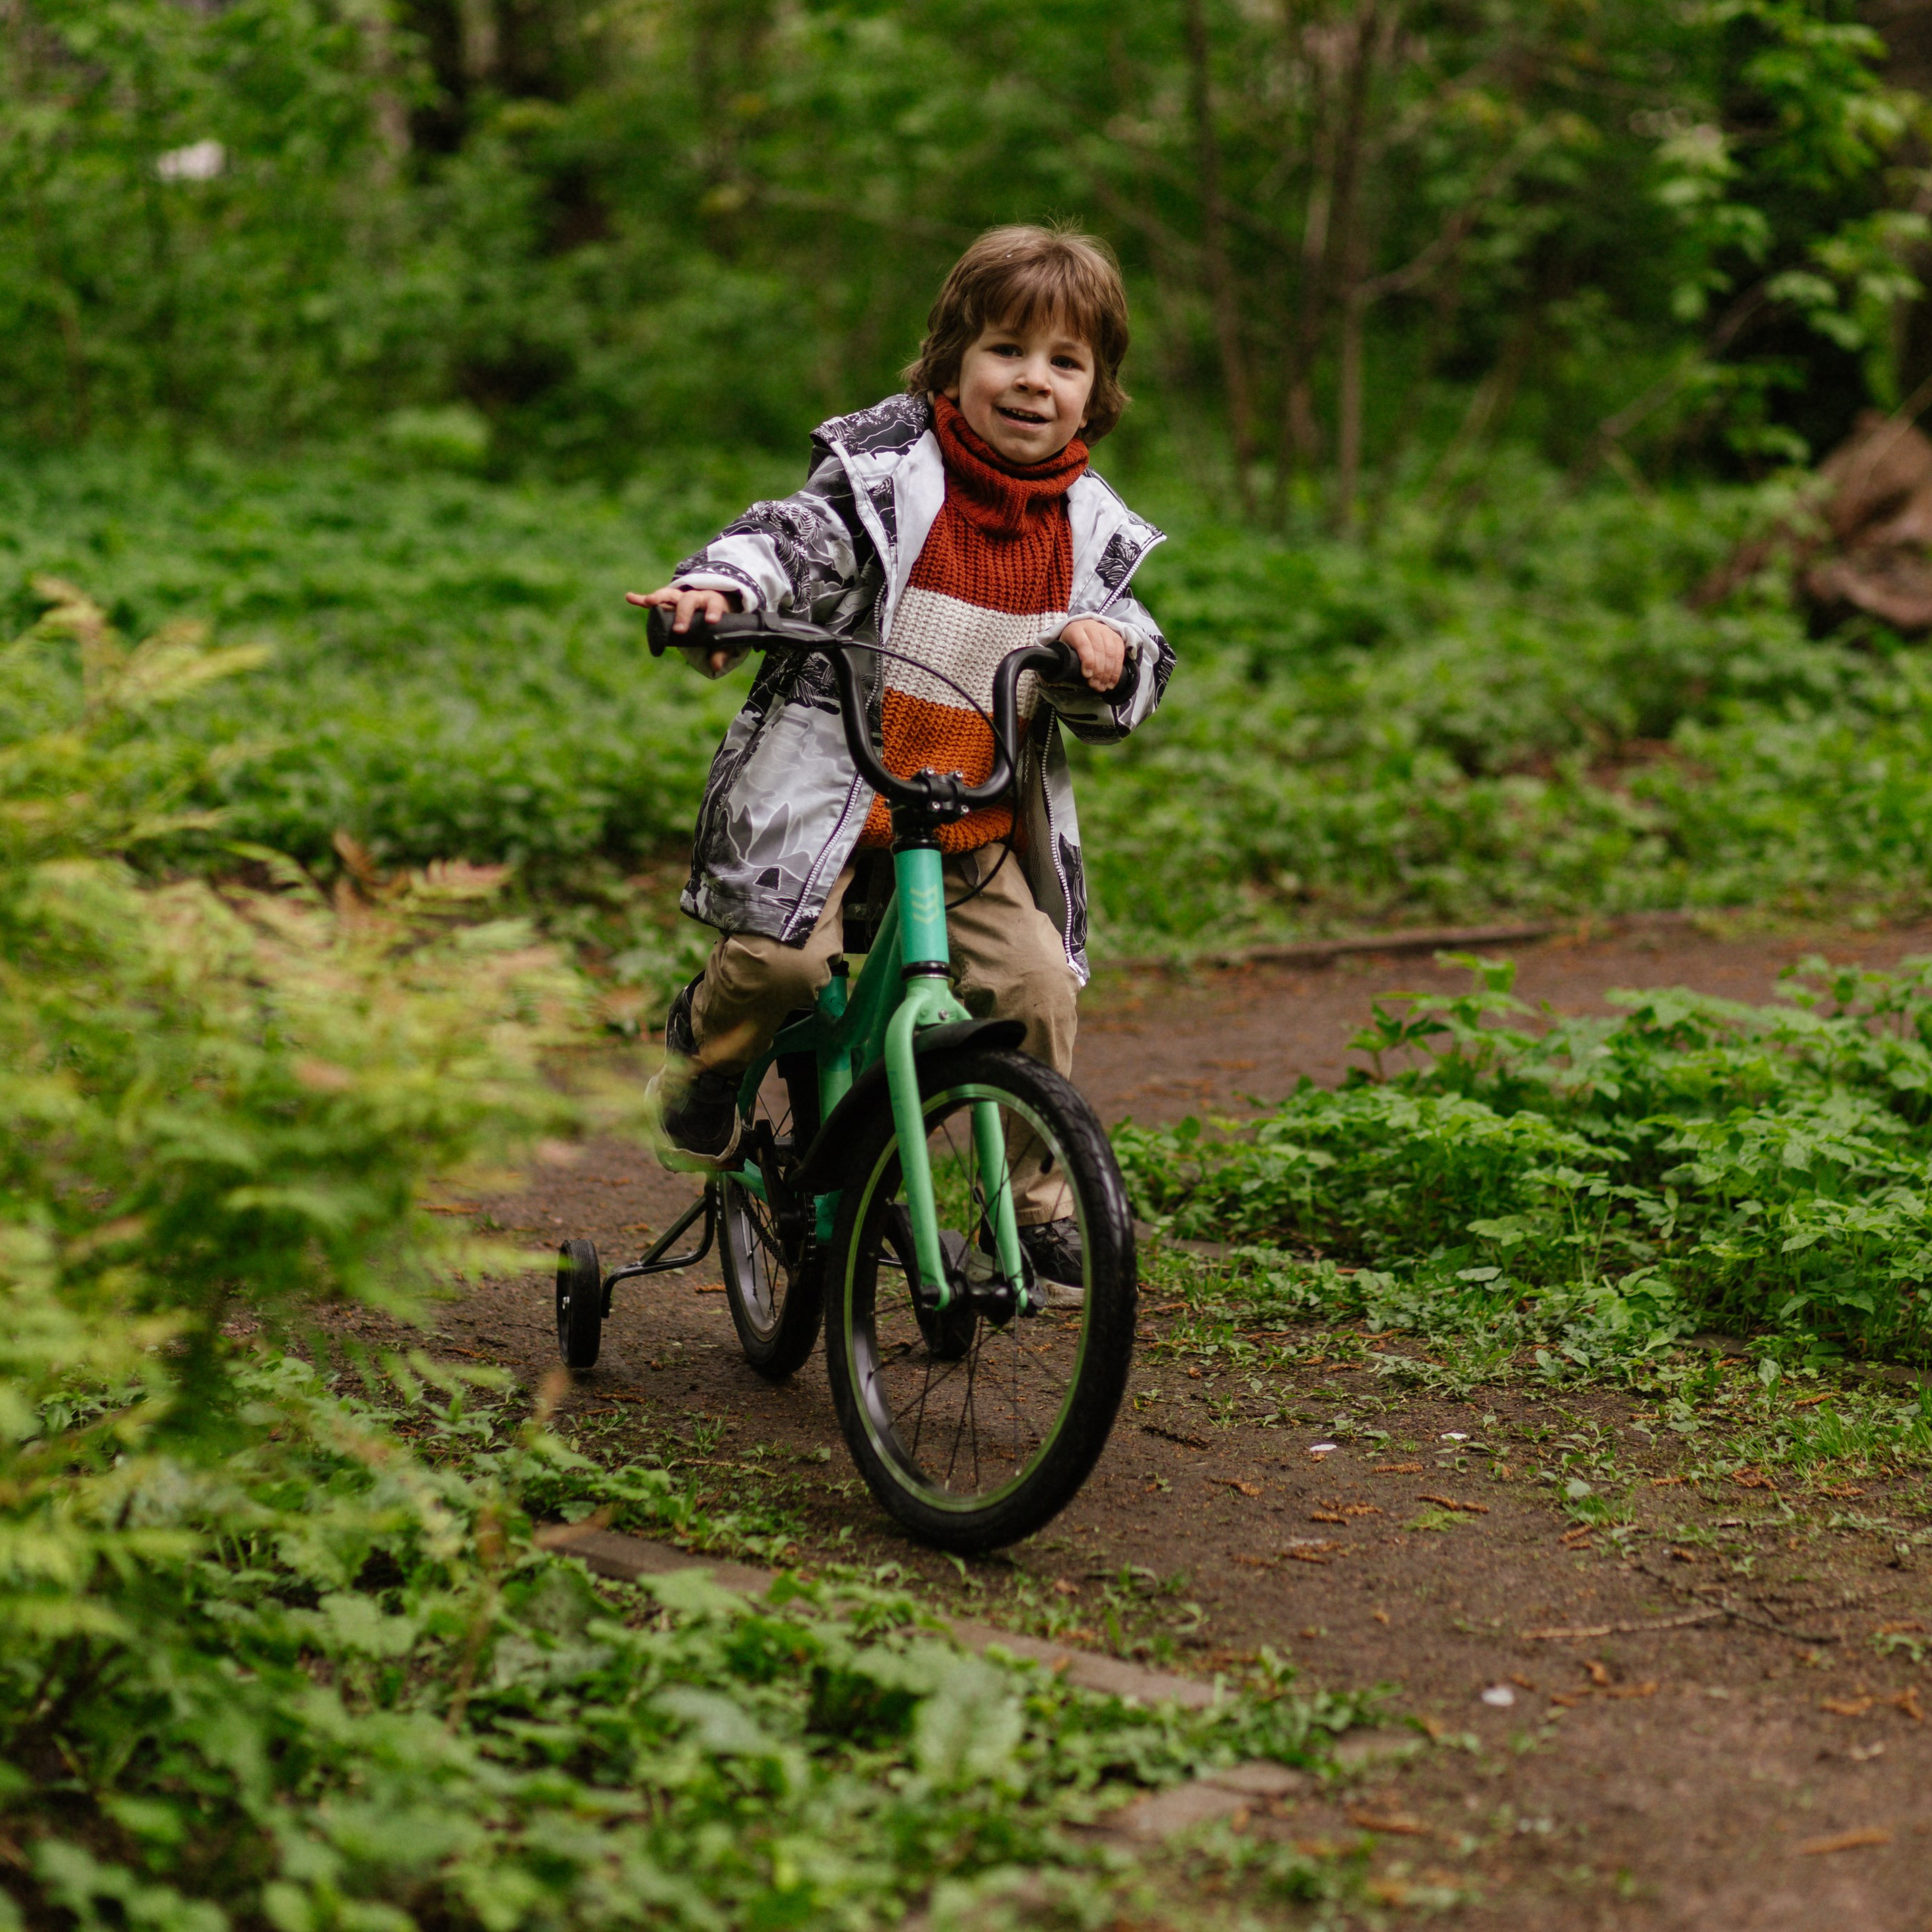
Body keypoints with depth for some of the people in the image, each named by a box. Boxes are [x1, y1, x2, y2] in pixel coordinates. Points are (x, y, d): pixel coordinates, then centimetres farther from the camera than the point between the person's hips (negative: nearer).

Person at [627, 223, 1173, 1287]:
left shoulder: (1092, 530, 7)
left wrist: (1110, 651, -12)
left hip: (979, 829, 4)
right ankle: (703, 1045, 16)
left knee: (1035, 984, -12)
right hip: (826, 797, -3)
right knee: (782, 958, -22)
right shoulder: (882, 475, -5)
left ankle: (1037, 1203, 8)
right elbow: (788, 540, -16)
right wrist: (715, 588, -38)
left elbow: (1126, 693, 12)